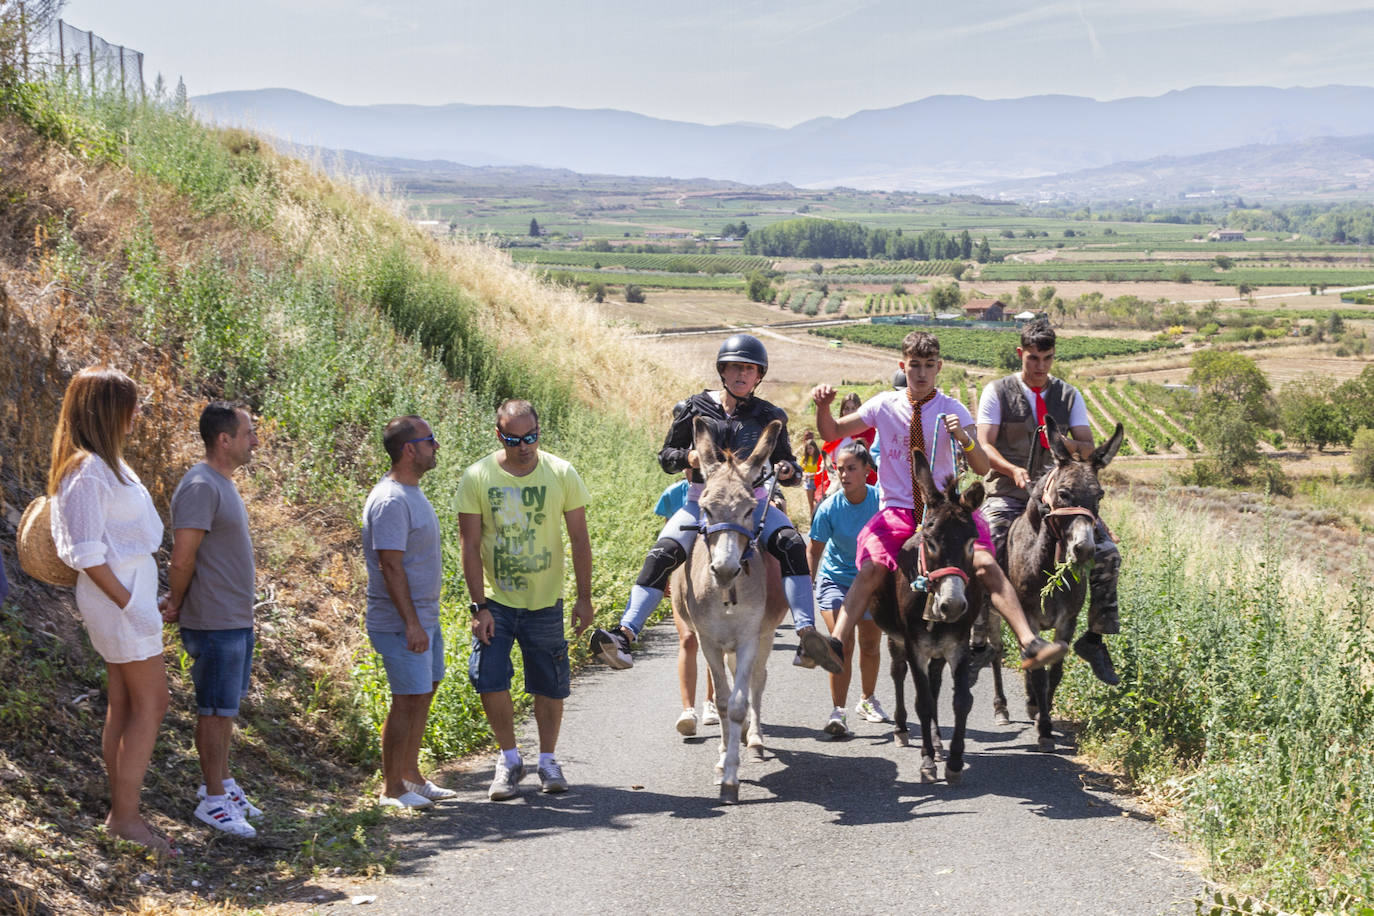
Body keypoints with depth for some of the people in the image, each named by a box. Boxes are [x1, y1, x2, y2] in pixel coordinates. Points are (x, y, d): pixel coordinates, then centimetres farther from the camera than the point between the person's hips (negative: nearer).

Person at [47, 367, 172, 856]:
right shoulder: (88, 470, -18)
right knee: (150, 704, -6)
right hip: (119, 590, -10)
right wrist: (130, 604, -19)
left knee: (124, 705, 12)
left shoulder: (106, 463, 12)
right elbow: (86, 553, -21)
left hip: (130, 588, 10)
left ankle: (120, 810, 18)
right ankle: (126, 816, -2)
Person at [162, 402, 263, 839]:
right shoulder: (201, 487, -19)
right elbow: (182, 561, -18)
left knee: (226, 708, 17)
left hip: (238, 621, 9)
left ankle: (222, 783, 27)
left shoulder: (224, 484, 13)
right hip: (214, 623, -9)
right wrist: (176, 605, -6)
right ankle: (214, 799, 7)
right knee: (215, 711, -1)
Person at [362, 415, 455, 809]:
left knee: (423, 693, 15)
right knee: (408, 700, -5)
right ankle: (392, 788, 5)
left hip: (424, 617, 10)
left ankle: (410, 776, 25)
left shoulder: (411, 492, 12)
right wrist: (411, 624, -24)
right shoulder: (391, 500, -20)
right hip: (401, 623, -10)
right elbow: (390, 566, -23)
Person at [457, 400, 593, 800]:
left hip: (545, 601, 1)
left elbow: (579, 539, 1)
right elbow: (470, 548, -6)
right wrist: (480, 606, -11)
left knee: (550, 685, 6)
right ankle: (509, 758, 10)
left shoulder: (561, 474, -6)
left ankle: (548, 760, 25)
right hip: (496, 601, -1)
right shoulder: (477, 478, -9)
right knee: (489, 678, -10)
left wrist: (584, 598, -1)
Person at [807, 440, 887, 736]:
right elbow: (814, 551, -8)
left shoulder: (881, 500, -18)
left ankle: (867, 699, 36)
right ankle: (838, 711, -10)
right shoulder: (829, 507, -19)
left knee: (870, 645, 12)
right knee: (843, 644, -15)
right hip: (835, 580, -2)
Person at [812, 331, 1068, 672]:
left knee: (986, 564, -22)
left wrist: (963, 437, -24)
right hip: (896, 508, 0)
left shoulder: (953, 410, 2)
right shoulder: (885, 404, 5)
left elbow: (982, 468, -4)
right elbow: (833, 432, 8)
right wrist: (823, 407, -13)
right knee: (871, 568, -26)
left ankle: (1030, 644, -26)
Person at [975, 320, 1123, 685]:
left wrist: (1067, 444, -19)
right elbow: (984, 445, -7)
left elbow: (1088, 447, 4)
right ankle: (979, 639, -12)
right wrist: (1013, 470, -26)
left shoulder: (1068, 395, 11)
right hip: (1008, 494, -3)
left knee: (1107, 554, -14)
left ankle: (1095, 637, -3)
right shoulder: (997, 392, 2)